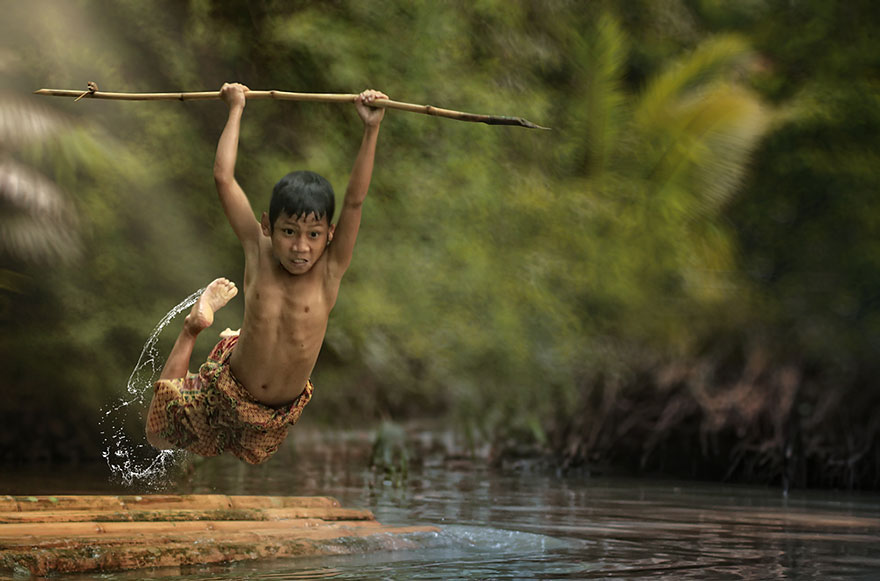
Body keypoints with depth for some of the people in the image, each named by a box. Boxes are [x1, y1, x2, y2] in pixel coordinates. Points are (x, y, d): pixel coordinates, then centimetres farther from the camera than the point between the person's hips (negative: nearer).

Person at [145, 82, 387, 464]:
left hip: (283, 413, 1)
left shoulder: (329, 272, -22)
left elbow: (354, 200, -34)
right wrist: (236, 110, -18)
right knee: (159, 437, 19)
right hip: (226, 391, -1)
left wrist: (371, 130, -41)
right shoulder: (258, 254, -22)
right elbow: (224, 179, -24)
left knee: (252, 454, 30)